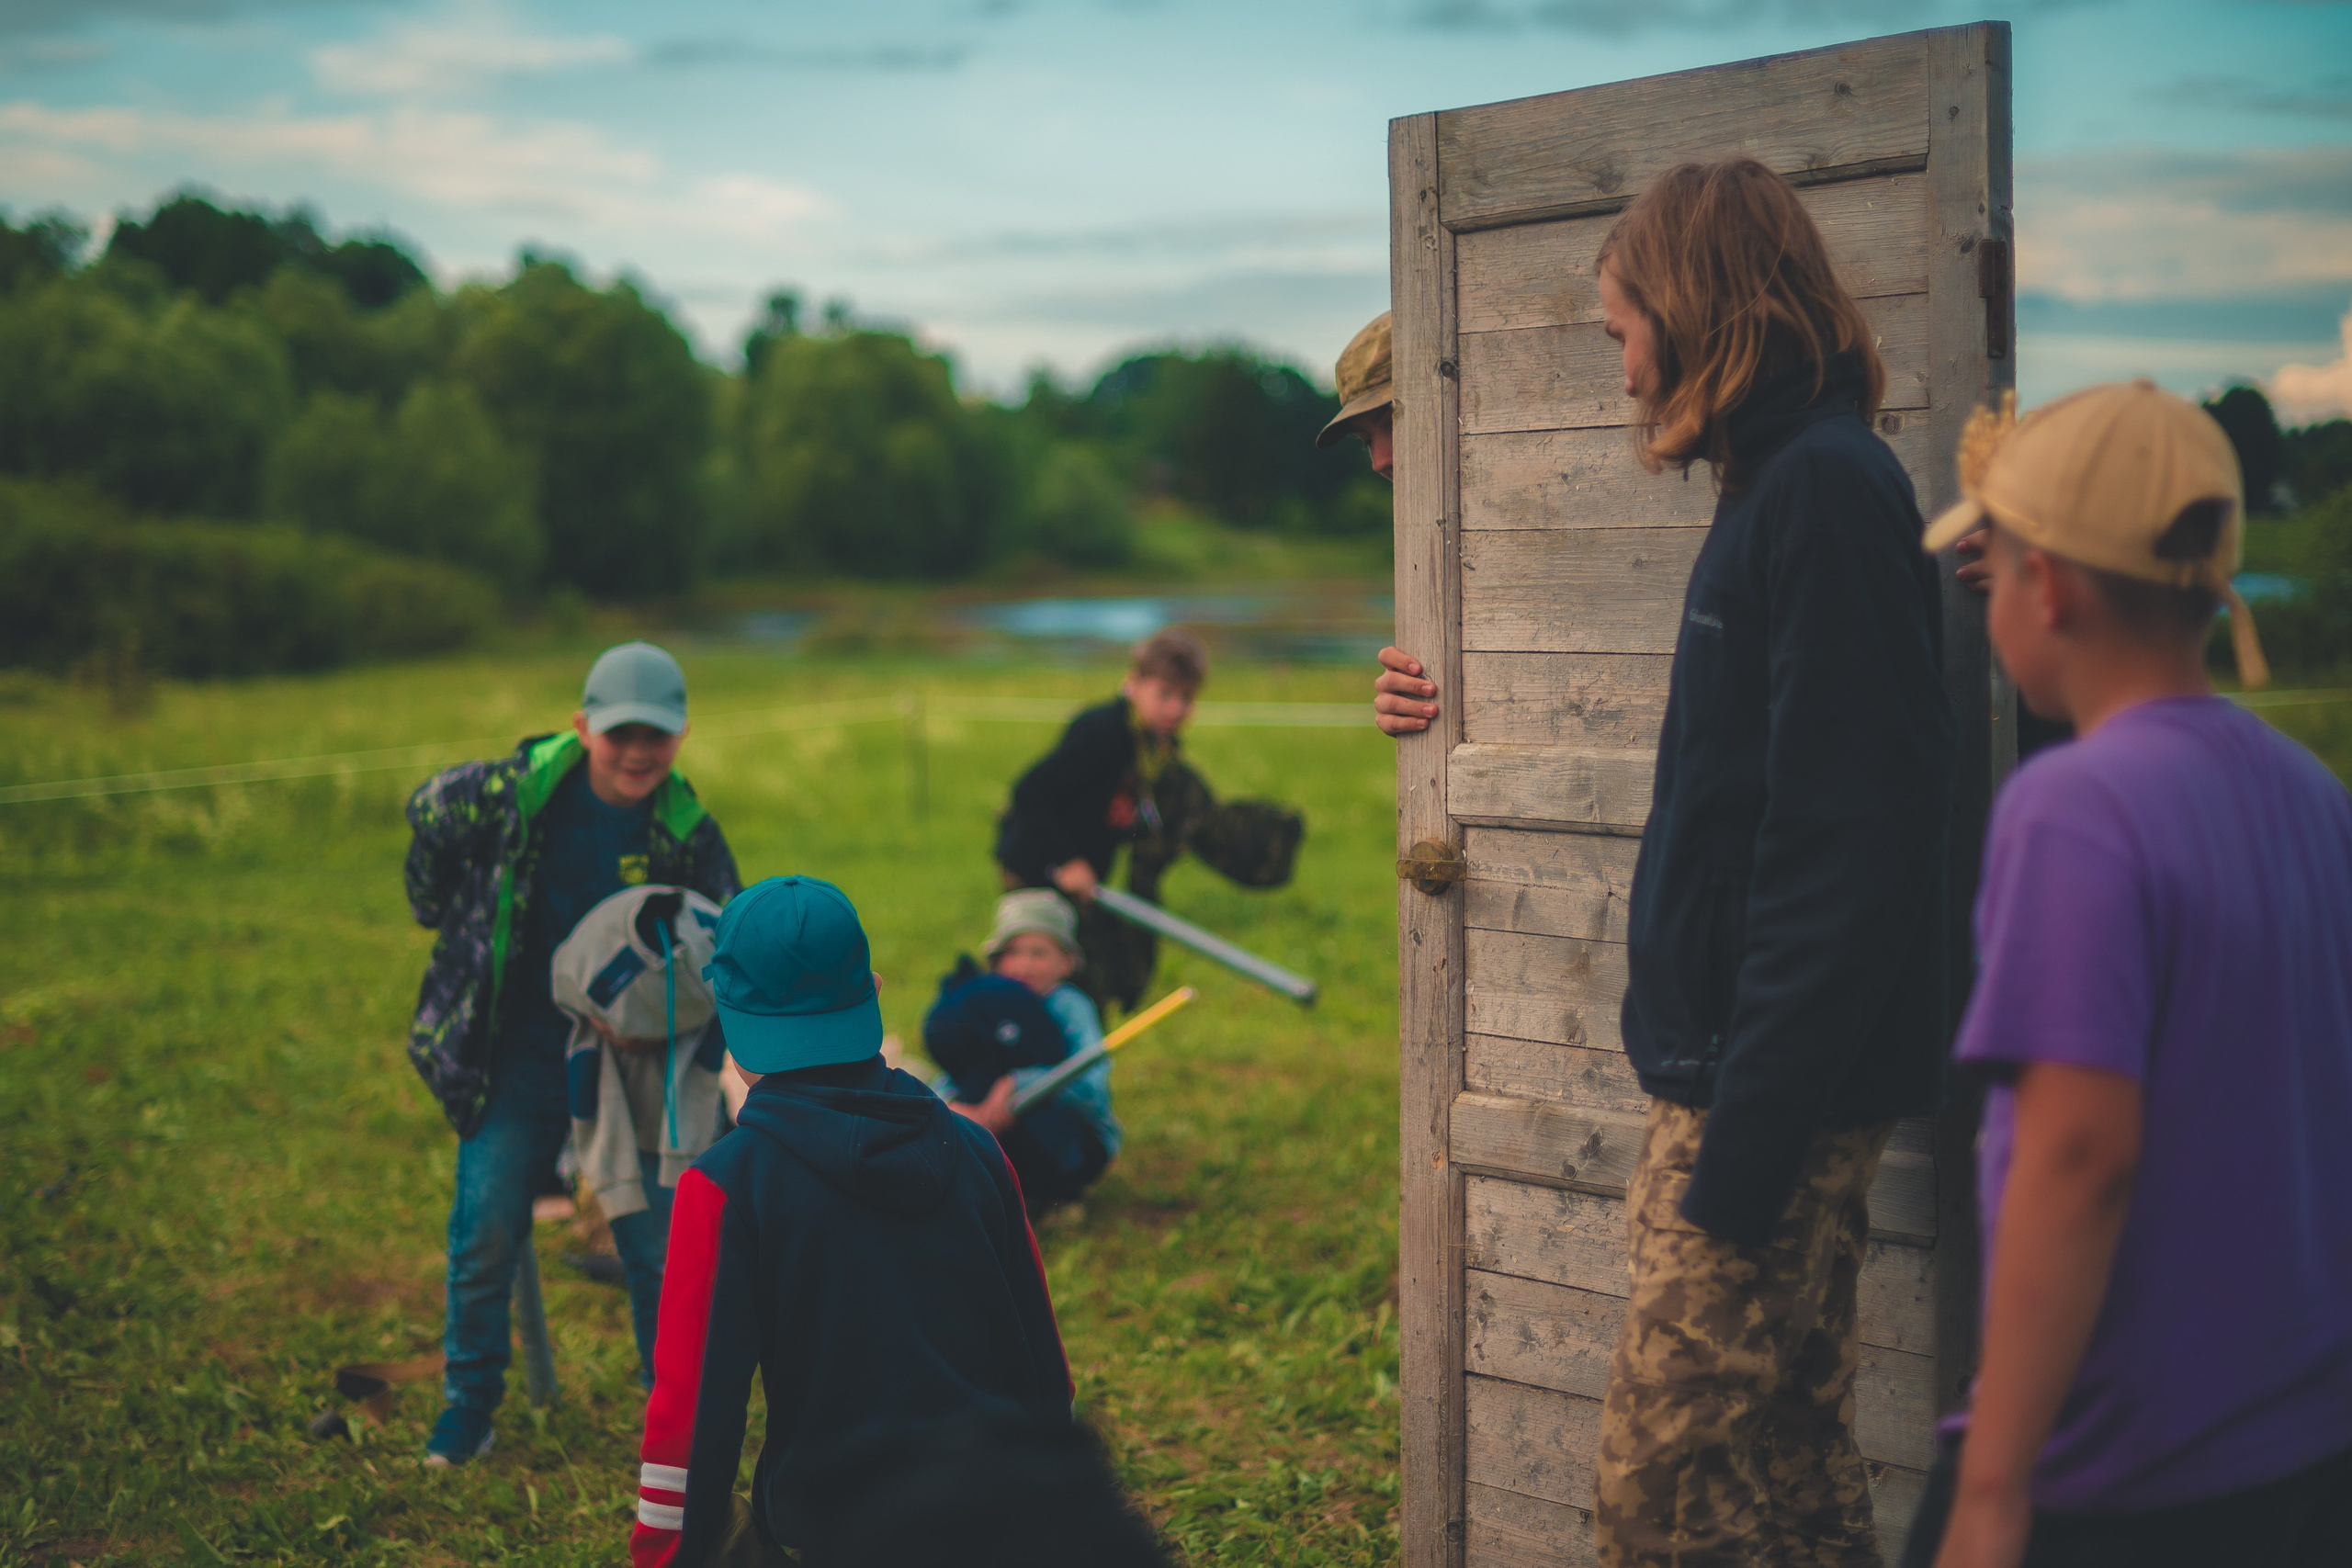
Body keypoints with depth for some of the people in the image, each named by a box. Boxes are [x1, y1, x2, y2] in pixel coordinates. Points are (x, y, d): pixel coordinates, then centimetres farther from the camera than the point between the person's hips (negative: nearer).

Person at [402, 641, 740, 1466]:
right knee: (485, 1235, 3)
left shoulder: (689, 836, -10)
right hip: (520, 1056, 0)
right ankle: (469, 1403, 23)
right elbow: (427, 811, 8)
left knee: (660, 1243, 2)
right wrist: (446, 918, 17)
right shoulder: (509, 794, -14)